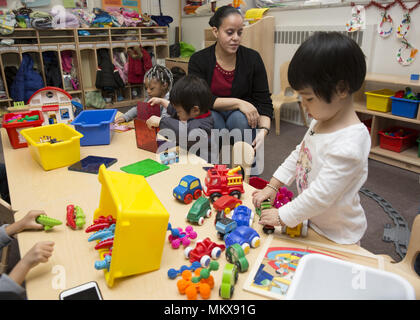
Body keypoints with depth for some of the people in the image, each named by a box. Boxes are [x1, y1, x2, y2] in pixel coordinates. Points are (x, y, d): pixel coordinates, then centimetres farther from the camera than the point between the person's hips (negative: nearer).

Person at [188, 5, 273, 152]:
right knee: (211, 117, -34)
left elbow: (264, 101, -8)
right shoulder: (198, 60, -9)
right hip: (210, 116, -1)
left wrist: (264, 130, -27)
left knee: (240, 118, -32)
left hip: (243, 116, 1)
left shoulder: (253, 58, -6)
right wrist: (238, 102, -26)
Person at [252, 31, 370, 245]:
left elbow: (320, 195, -30)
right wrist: (272, 186, 5)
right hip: (311, 220, 7)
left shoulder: (349, 145, -32)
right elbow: (299, 155, 8)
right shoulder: (321, 121, -3)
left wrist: (282, 216, -19)